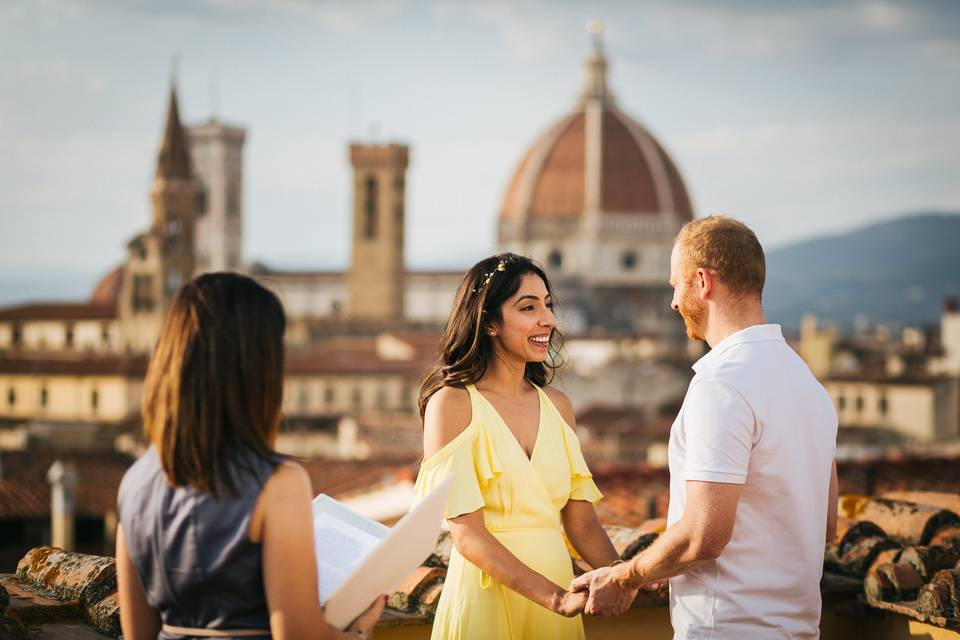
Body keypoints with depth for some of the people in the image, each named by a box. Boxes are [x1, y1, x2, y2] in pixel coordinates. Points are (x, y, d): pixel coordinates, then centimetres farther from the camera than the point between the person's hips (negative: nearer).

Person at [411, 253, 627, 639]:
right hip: (487, 596, -5)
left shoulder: (557, 406, 8)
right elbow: (467, 534, -15)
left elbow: (581, 522, 6)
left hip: (556, 581, 5)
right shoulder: (452, 404, -8)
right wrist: (558, 598, -25)